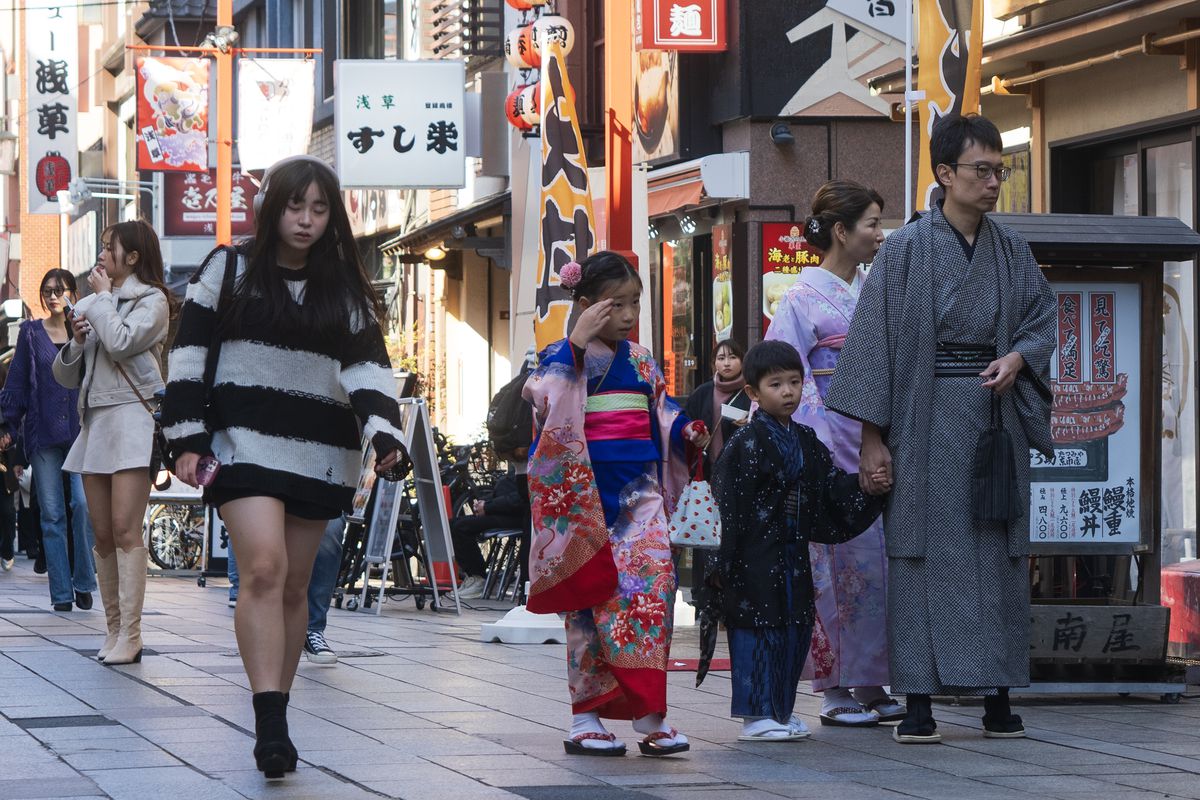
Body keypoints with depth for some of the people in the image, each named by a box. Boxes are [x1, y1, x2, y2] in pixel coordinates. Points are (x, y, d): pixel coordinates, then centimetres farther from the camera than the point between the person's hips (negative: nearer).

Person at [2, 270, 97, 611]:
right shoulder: (31, 333, 10)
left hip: (82, 431, -1)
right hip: (44, 435, 1)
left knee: (84, 503, -16)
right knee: (52, 515, 0)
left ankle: (83, 582, -2)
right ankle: (61, 592, 3)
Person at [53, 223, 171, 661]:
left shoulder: (151, 300, 1)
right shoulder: (89, 305, 20)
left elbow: (119, 342, -18)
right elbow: (65, 375, 20)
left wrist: (104, 294, -4)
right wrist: (78, 340, 1)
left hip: (132, 418, -7)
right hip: (95, 421, 7)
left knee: (125, 530, -15)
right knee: (103, 535, 5)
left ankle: (130, 636, -17)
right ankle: (114, 629, 8)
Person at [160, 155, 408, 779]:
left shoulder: (345, 288, 13)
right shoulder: (229, 269, 5)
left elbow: (367, 366, 4)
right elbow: (190, 353, 4)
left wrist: (383, 430, -14)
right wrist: (188, 437, -4)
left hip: (317, 453, 4)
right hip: (245, 441, -4)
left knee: (294, 586, 7)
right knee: (264, 567, -20)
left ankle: (274, 718, 18)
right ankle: (270, 723, -25)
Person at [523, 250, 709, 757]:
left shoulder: (641, 359, 13)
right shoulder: (565, 356, -5)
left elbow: (664, 413, 22)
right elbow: (546, 399, -24)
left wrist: (688, 431, 2)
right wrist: (577, 343, -29)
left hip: (638, 490, 5)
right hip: (587, 494, -4)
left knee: (652, 582, -9)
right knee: (593, 598, -1)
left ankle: (648, 715, -7)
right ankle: (585, 718, 6)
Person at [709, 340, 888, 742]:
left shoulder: (805, 441, 12)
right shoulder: (746, 444, -12)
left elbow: (832, 486, 12)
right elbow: (729, 505, -15)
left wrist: (867, 488, -7)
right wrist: (724, 562, -18)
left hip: (793, 556, 8)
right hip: (755, 557, -8)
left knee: (795, 629, 11)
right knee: (757, 630, -5)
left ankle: (781, 709, 21)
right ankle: (756, 715, 1)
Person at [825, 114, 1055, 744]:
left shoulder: (1011, 252, 9)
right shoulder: (906, 250, -3)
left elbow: (1044, 314, 14)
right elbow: (873, 338, -4)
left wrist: (1018, 357, -9)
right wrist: (872, 436, -9)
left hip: (996, 417, 4)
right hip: (927, 422, -4)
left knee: (996, 553, 3)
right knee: (924, 553, -4)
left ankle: (996, 695, 8)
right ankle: (919, 700, -3)